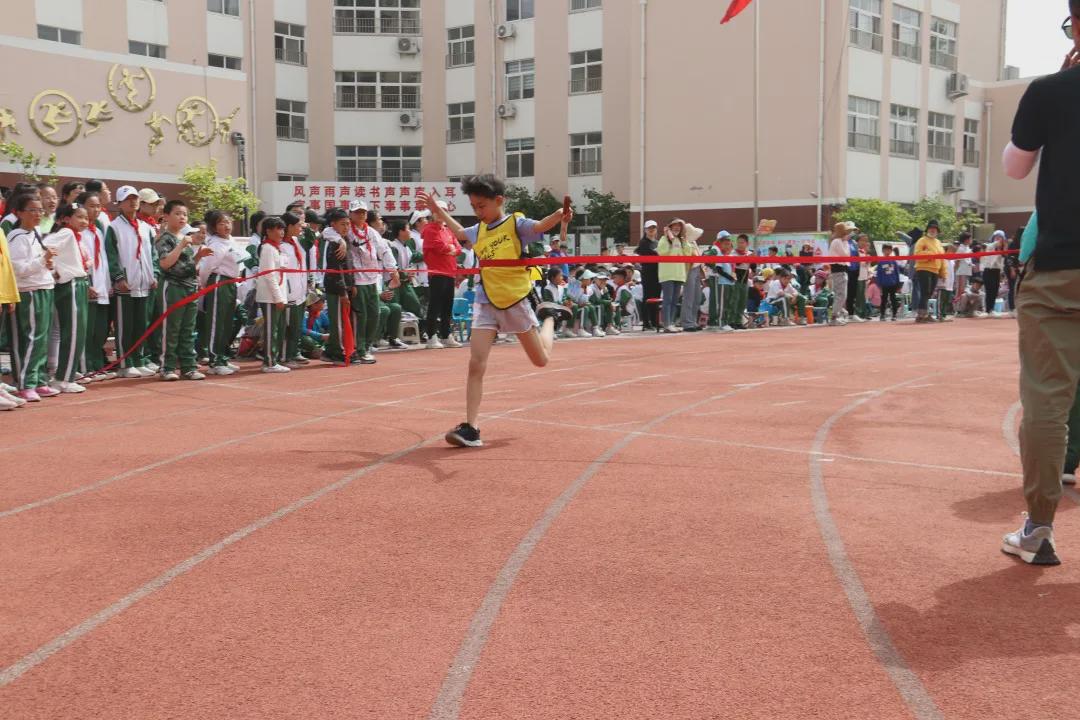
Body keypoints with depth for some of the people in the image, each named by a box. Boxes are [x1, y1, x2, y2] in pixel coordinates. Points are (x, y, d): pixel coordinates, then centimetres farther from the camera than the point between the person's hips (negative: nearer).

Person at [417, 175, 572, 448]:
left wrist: (559, 216, -50)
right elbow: (459, 232, 32)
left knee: (541, 359, 12)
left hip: (516, 300, -4)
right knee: (476, 363, -12)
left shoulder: (516, 223, -9)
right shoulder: (479, 230, 8)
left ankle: (548, 315, 43)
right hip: (486, 302, 4)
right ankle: (471, 428, -11)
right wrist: (437, 211, 33)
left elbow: (540, 226, -30)